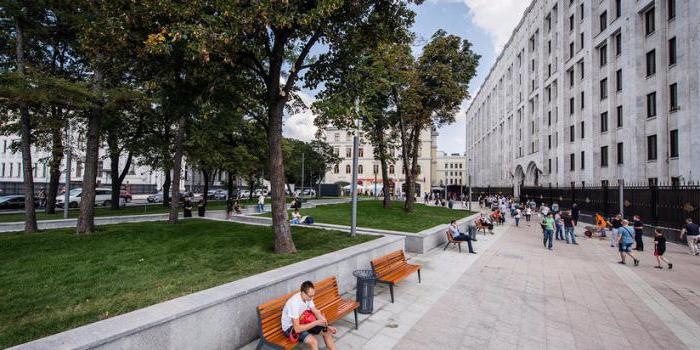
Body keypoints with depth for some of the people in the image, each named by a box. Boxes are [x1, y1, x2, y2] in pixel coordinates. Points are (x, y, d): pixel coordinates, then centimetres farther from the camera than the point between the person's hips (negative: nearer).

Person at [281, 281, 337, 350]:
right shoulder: (294, 303, -34)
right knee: (313, 341, -29)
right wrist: (316, 322, -32)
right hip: (290, 327, -7)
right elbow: (297, 329, -33)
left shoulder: (308, 297, -11)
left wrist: (327, 326, -15)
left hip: (302, 322, 8)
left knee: (327, 331, -4)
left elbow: (316, 312, -2)